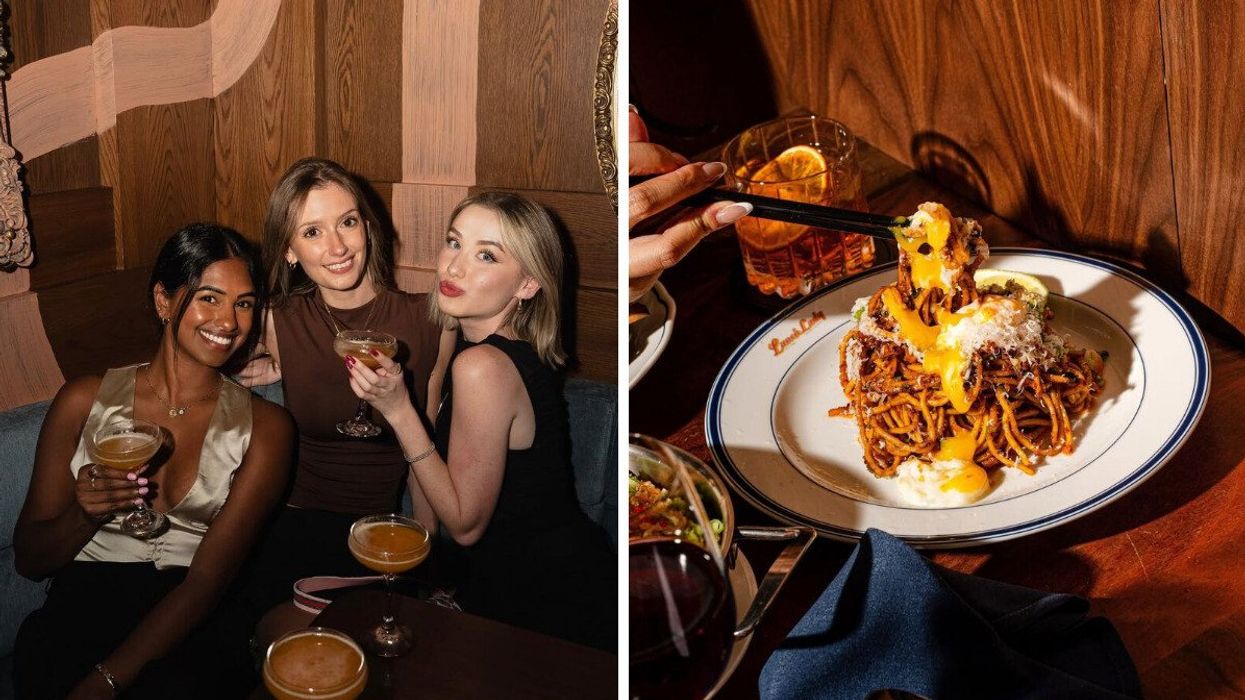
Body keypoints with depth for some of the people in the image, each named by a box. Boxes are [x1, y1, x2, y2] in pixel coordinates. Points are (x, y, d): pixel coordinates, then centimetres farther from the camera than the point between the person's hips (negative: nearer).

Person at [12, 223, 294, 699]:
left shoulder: (263, 427, 2)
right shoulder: (84, 401, 7)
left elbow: (208, 578, -7)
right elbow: (29, 560, 9)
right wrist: (85, 514, -13)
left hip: (197, 623, -1)